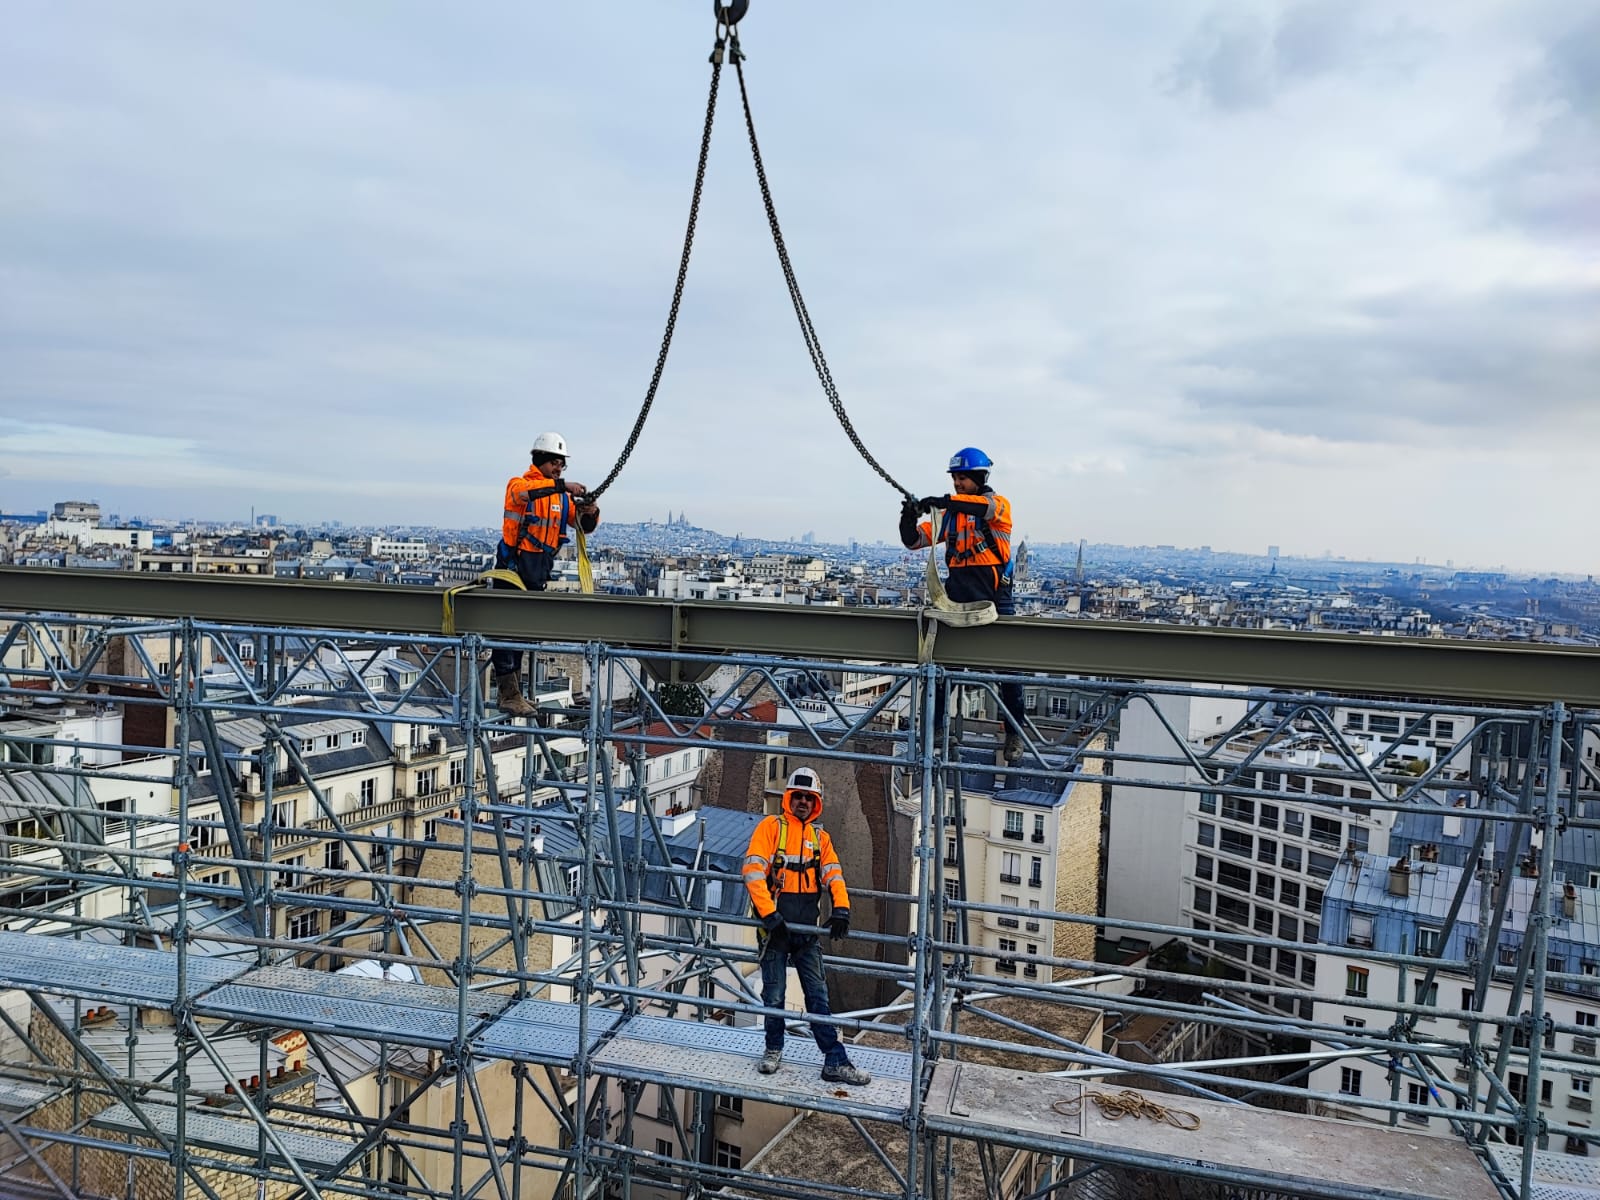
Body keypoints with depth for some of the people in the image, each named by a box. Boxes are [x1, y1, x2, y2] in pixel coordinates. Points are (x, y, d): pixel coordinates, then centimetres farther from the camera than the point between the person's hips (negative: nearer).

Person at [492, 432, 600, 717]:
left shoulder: (563, 496, 11)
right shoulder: (518, 483, -6)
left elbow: (583, 525, 6)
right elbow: (523, 492, -31)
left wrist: (591, 512, -17)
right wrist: (561, 485, -40)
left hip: (539, 572, 7)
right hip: (513, 565, -7)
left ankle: (512, 692, 22)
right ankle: (509, 696, -5)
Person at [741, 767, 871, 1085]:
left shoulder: (820, 836, 13)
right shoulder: (771, 826, -2)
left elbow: (832, 873, 5)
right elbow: (753, 870, -11)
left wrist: (841, 907, -13)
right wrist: (768, 913, -19)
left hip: (807, 927, 4)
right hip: (775, 924, -4)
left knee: (818, 994, 4)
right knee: (774, 993, 5)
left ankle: (835, 1061, 5)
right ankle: (773, 1049, 25)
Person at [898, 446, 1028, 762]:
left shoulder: (999, 505, -2)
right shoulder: (949, 513, 12)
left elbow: (986, 507, -28)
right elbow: (914, 540, 8)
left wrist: (944, 501, -39)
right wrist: (909, 517, -13)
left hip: (995, 599, -4)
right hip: (957, 598, 4)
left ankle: (1015, 733, 12)